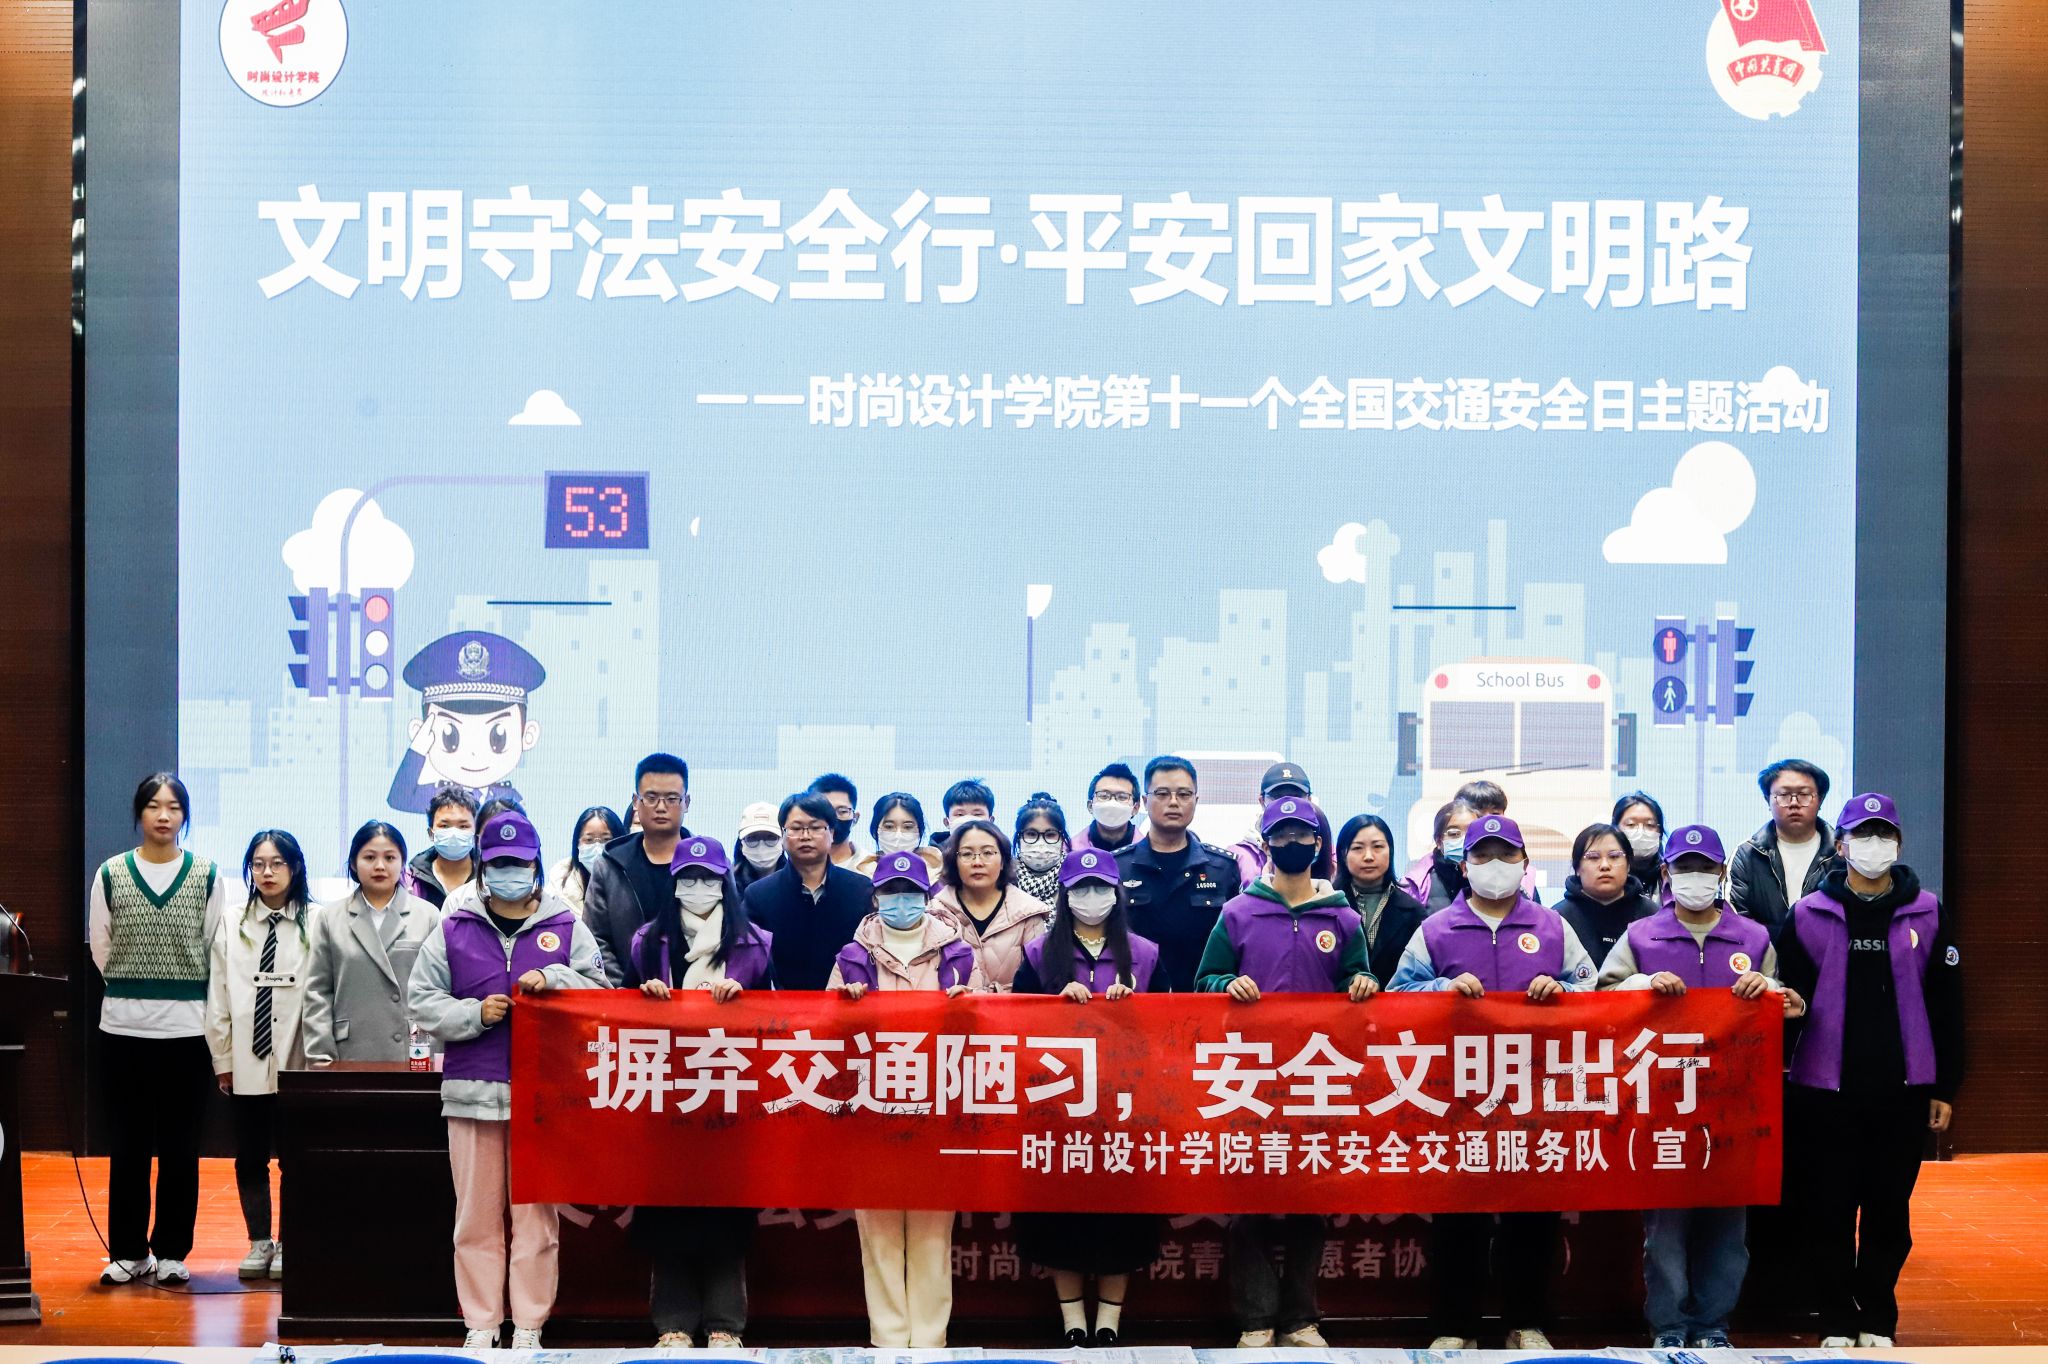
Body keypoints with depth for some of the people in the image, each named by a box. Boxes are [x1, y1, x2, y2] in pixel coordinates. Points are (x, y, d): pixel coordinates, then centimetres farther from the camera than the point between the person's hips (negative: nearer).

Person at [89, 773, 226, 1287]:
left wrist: (180, 991, 8)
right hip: (124, 1029, 0)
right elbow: (100, 947, 10)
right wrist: (132, 987, 10)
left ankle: (171, 1251, 10)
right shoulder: (111, 874, 4)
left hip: (187, 1027, 0)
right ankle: (127, 1251, 12)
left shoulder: (206, 876, 4)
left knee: (180, 1147, 3)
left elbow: (215, 949, 8)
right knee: (128, 1145, 4)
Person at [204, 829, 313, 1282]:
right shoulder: (231, 926, 8)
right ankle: (259, 1242, 16)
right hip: (246, 1062, 3)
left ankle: (288, 1246, 12)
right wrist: (223, 1059, 3)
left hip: (295, 1063, -2)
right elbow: (218, 998, 7)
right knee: (250, 1158, 7)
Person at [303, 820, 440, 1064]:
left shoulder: (428, 916, 10)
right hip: (351, 1058, 0)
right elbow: (317, 992, 8)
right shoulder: (329, 918, 12)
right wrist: (321, 1056, 0)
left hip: (413, 1057, 0)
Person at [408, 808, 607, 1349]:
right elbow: (422, 1000, 5)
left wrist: (552, 978, -12)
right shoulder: (452, 930, 8)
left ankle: (529, 1327, 7)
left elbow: (600, 991, 3)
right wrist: (474, 1014, -9)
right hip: (471, 1089, 1)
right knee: (477, 1213, 3)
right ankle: (480, 1325, 9)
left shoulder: (567, 928, 8)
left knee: (536, 1213, 1)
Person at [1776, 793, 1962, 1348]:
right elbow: (1788, 997, 5)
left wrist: (1945, 1088, 4)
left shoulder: (1927, 915, 5)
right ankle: (1837, 1323, 12)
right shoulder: (1809, 916, 3)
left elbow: (1945, 1006, 6)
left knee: (1889, 1209, 5)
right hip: (1825, 1090, 0)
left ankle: (1878, 1322, 17)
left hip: (1902, 1090, 1)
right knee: (1828, 1209, 2)